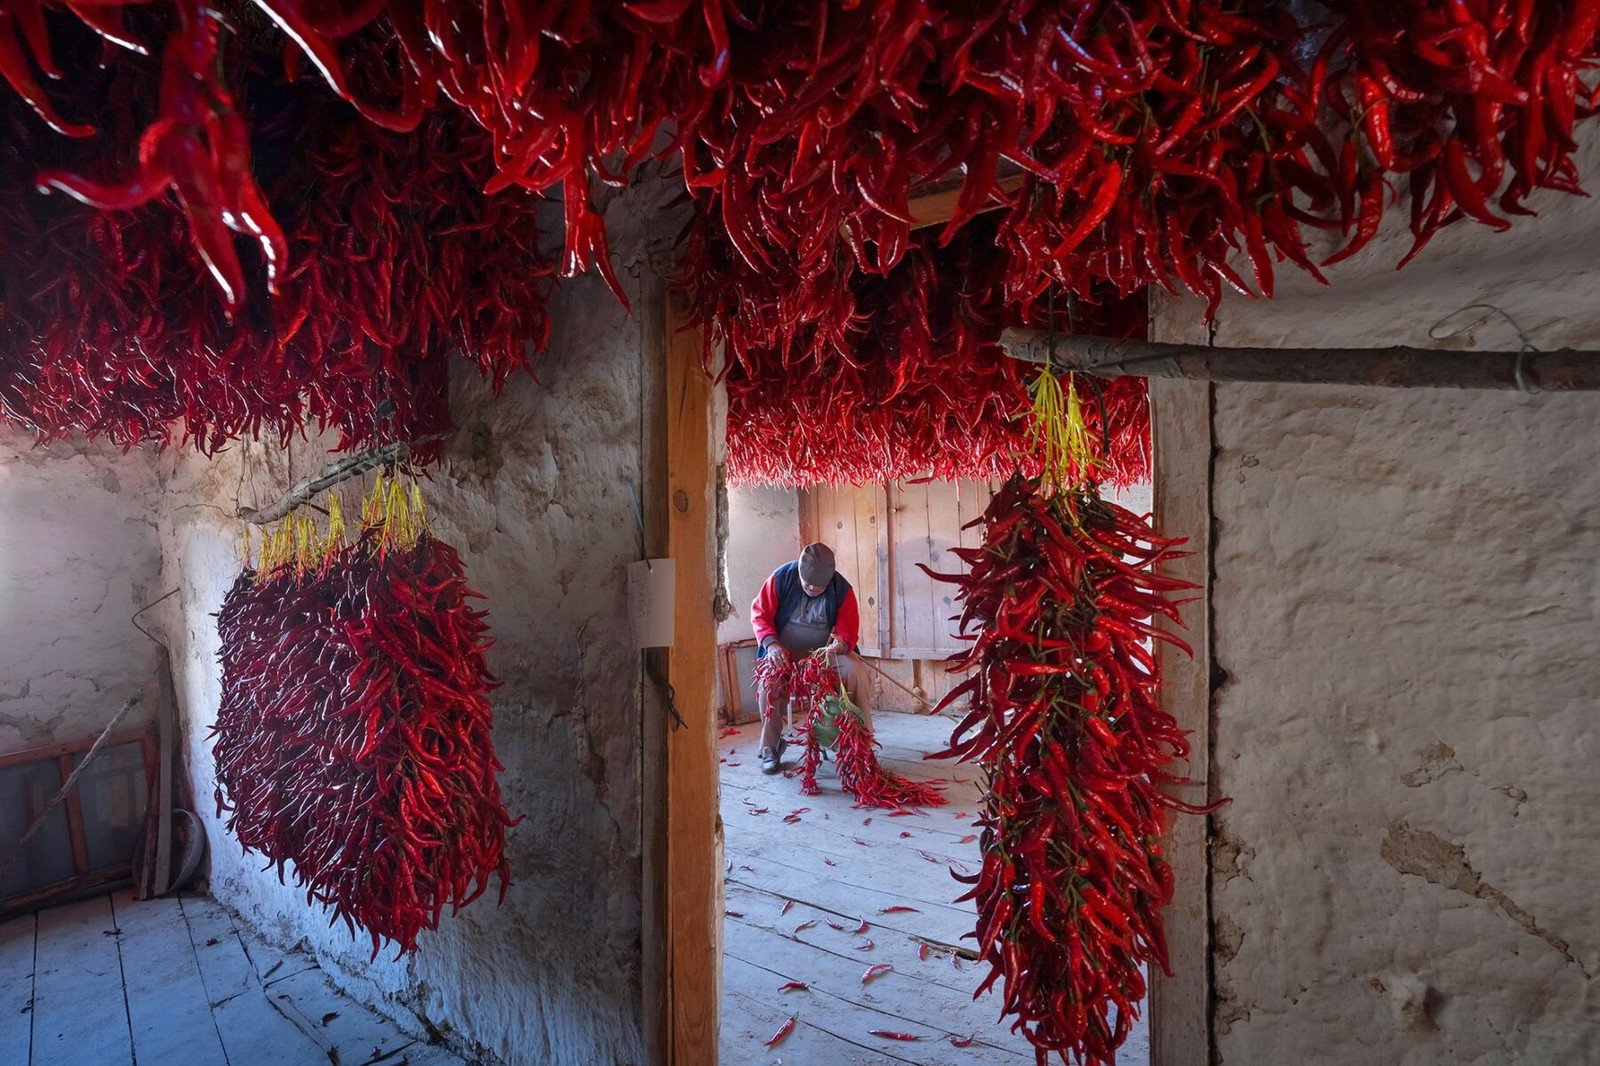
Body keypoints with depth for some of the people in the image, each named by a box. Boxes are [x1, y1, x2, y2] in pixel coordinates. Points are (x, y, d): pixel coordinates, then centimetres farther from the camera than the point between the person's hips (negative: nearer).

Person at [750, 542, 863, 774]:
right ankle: (770, 746, -12)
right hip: (783, 651, -1)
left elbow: (849, 630, -7)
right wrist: (771, 643, -24)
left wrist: (842, 643, -32)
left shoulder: (842, 590, -11)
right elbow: (759, 613, -7)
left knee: (851, 668, -28)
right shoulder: (781, 578, -13)